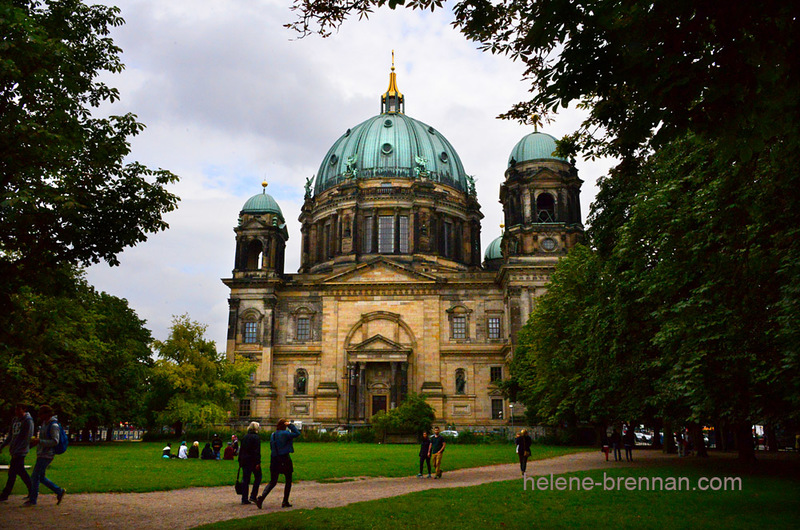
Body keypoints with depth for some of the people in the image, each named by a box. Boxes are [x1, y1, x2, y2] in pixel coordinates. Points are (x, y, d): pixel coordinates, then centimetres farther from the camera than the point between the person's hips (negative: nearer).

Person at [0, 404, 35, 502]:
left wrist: (16, 451, -19)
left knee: (12, 473, -6)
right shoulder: (15, 419, 12)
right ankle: (32, 491, 20)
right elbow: (10, 435, 20)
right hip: (14, 451, 8)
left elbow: (27, 438, -15)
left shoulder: (28, 421, -11)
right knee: (21, 472, 11)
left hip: (20, 452, -8)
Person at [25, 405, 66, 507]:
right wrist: (35, 441, 6)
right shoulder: (45, 423, 13)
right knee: (41, 477, 12)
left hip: (46, 455, -9)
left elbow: (55, 441, -23)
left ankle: (32, 500, 6)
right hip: (41, 455, 9)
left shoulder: (54, 426, -16)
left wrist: (39, 441, -25)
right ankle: (59, 491, 18)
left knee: (35, 477, -5)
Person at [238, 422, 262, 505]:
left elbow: (241, 450, 15)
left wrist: (240, 461, 19)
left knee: (245, 479, 7)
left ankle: (244, 499, 7)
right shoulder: (256, 437, -9)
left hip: (244, 461, 6)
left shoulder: (244, 437, 12)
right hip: (253, 461, -6)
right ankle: (253, 496, 1)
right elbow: (257, 451, -15)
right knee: (258, 477, 8)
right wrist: (258, 462, -15)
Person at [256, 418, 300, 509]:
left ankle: (261, 498, -10)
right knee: (288, 480, 12)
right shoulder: (285, 434, -12)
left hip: (274, 460, 6)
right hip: (284, 459, -5)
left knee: (273, 482, 11)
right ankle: (285, 502, 11)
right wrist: (291, 425, -4)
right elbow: (297, 434, -6)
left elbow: (271, 448, 13)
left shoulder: (273, 435, 7)